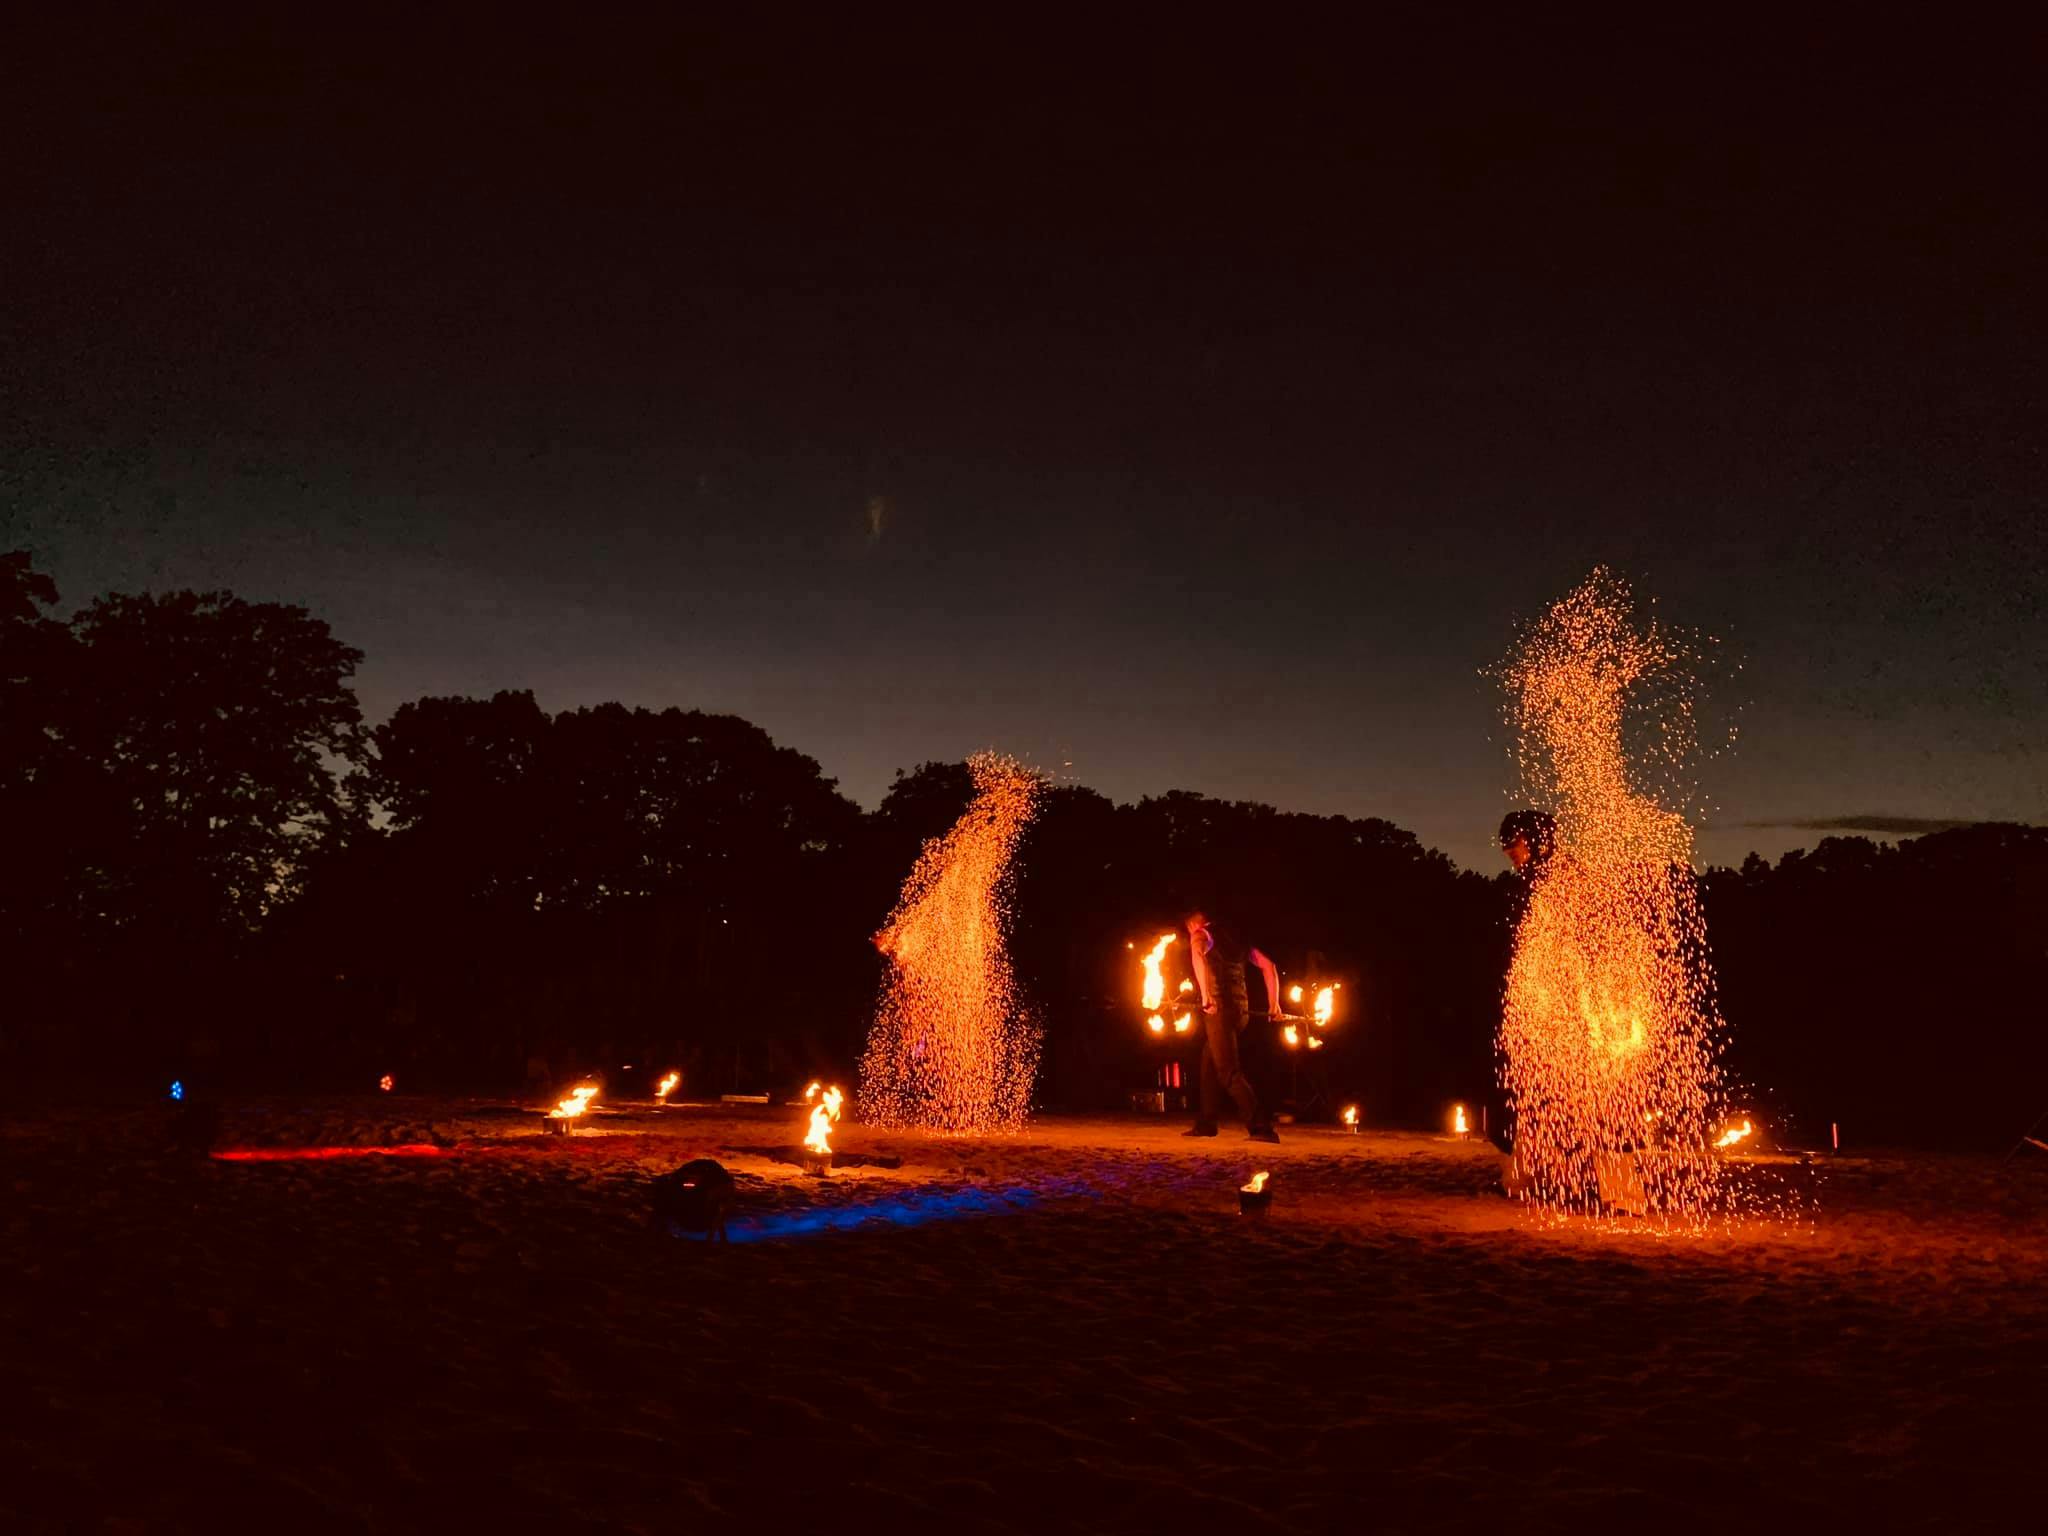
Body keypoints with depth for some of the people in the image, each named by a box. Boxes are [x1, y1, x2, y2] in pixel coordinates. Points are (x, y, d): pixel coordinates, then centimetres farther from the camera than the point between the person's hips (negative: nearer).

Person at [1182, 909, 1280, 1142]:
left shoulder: (1200, 935, 1)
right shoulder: (1236, 938, 21)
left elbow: (1198, 956, -24)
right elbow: (1268, 965, 20)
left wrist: (1206, 995, -28)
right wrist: (1274, 1002, 20)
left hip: (1219, 1008, -7)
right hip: (1241, 1009, 7)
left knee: (1230, 1072, -7)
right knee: (1210, 1064, 21)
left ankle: (1261, 1128, -15)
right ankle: (1206, 1123, 25)